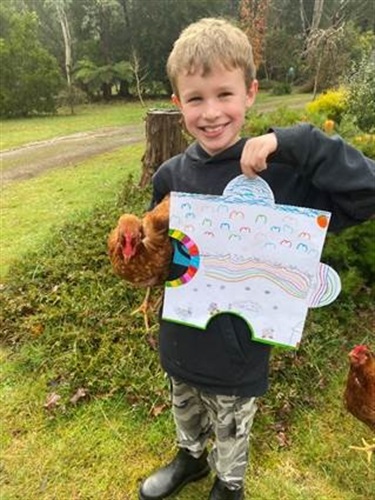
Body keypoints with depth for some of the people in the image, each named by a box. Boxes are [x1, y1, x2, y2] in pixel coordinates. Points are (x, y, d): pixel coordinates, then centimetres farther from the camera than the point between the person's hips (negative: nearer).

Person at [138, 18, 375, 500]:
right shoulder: (170, 176, -8)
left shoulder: (281, 172, -20)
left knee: (230, 436, 25)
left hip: (239, 351, -3)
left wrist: (292, 143, -34)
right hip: (179, 344, 4)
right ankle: (189, 459, 65)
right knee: (186, 418, 32)